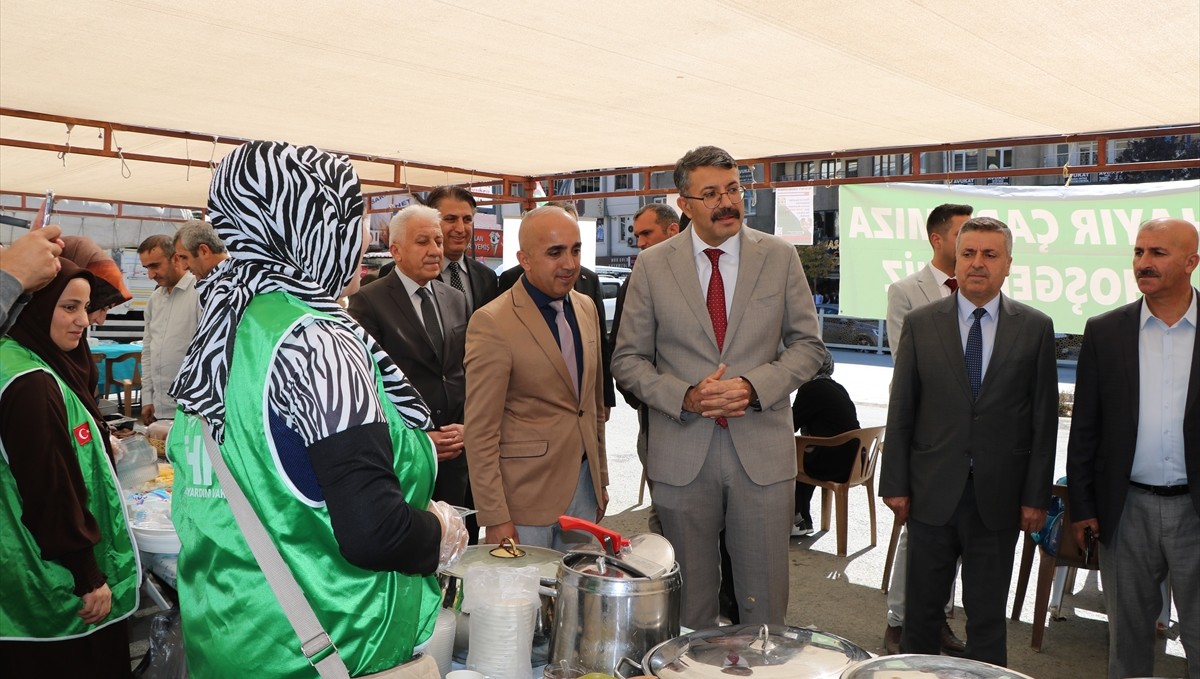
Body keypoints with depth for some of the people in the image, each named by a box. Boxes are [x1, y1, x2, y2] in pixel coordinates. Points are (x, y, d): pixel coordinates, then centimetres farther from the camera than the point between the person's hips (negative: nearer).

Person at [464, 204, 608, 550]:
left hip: (583, 483, 6)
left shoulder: (586, 308, 7)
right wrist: (495, 518, -15)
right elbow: (480, 432, -15)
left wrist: (601, 479, 17)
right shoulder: (492, 323, -15)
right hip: (525, 496, -6)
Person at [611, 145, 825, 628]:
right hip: (682, 454, 0)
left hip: (763, 449, 0)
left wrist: (754, 386, -13)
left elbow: (808, 345, 5)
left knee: (765, 598, 9)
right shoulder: (653, 265, 1)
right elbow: (628, 359, 3)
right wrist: (685, 397, -14)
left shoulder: (780, 257, 3)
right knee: (689, 599, 13)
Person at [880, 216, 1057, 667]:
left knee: (988, 614, 14)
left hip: (999, 495, 0)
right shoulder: (920, 323, 0)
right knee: (922, 607, 13)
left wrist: (1036, 495, -1)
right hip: (933, 492, 0)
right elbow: (901, 411, 0)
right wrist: (894, 483, -2)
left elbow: (1043, 418, 1)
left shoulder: (1035, 328, 0)